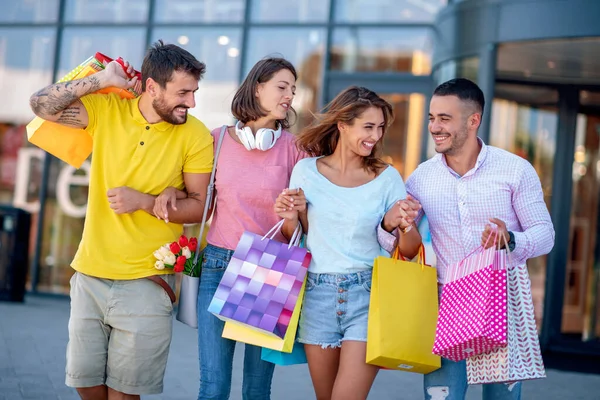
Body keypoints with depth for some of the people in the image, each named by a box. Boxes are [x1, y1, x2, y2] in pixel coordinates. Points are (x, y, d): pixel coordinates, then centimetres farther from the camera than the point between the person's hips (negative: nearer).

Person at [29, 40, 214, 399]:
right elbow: (42, 104, -8)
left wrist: (144, 202, -20)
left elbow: (200, 206, -6)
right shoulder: (107, 109, -2)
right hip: (91, 275, 3)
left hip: (147, 281, -2)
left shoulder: (195, 135, -8)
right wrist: (101, 80, -16)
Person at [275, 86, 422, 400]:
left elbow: (409, 251, 2)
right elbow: (294, 237, 13)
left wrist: (406, 226, -19)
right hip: (318, 295, 2)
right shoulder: (306, 171, 2)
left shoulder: (387, 178, 0)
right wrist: (290, 219, -9)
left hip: (368, 295, -2)